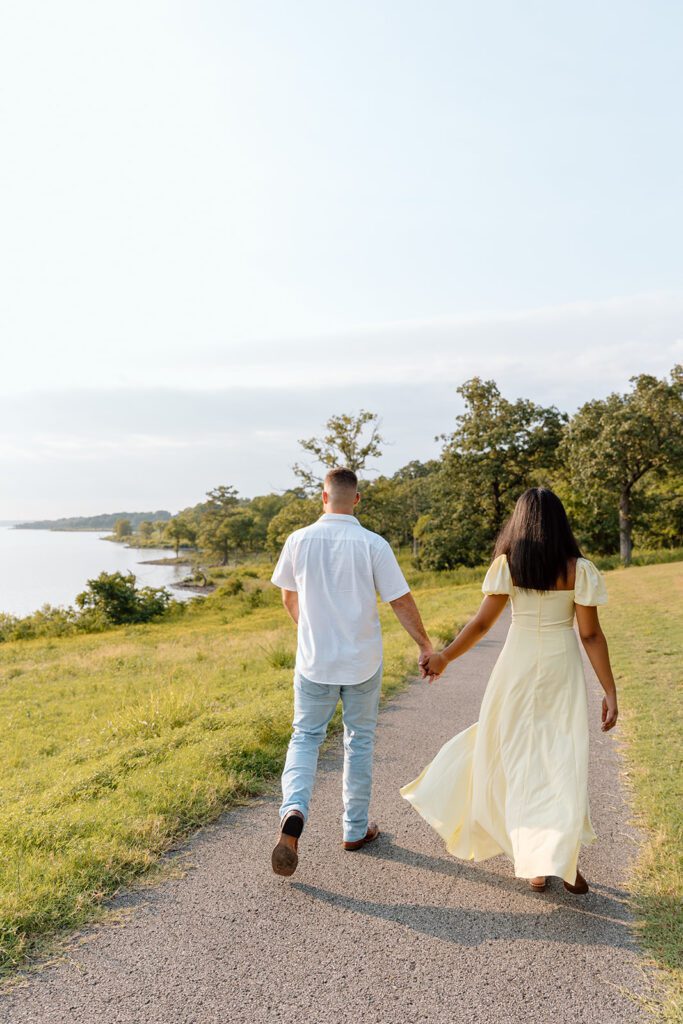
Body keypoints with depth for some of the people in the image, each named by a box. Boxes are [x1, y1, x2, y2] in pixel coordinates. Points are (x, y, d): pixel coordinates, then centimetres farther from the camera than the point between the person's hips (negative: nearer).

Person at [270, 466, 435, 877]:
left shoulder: (299, 541, -5)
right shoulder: (373, 544, -11)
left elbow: (289, 597, 8)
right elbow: (402, 601, -8)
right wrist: (426, 646, 6)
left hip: (314, 661, 1)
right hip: (362, 661, 0)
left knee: (305, 737, 14)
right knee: (360, 740, 15)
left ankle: (294, 811, -10)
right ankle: (356, 829, 26)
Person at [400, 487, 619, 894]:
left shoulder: (507, 565, -6)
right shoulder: (579, 569, -5)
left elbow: (482, 623, -6)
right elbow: (591, 635, -7)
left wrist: (444, 657, 6)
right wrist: (610, 691, -1)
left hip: (517, 669, 0)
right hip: (562, 672, 0)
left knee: (518, 757, 12)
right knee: (564, 761, 8)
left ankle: (534, 863, 18)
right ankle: (564, 859, 5)